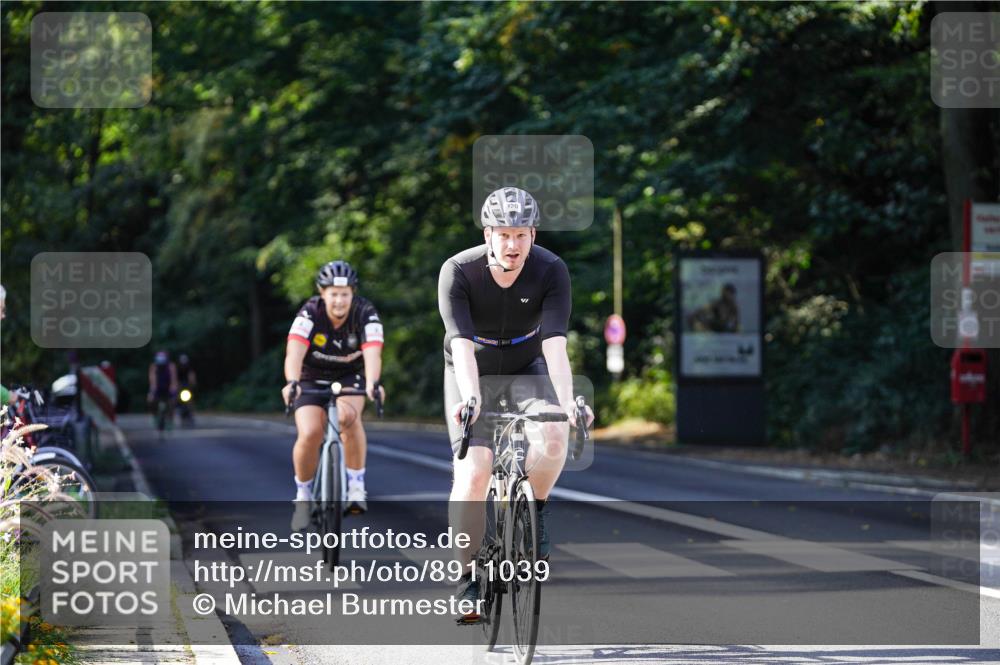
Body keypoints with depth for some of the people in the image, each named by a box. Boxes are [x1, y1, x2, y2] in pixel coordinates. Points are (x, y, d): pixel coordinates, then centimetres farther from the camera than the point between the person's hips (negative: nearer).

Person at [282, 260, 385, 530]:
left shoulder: (366, 314, -22)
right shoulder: (310, 313, -24)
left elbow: (373, 353, -37)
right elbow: (294, 352, -38)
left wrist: (372, 383, -56)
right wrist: (292, 382, -57)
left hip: (349, 378, 0)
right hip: (312, 380, 0)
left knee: (348, 415, -33)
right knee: (309, 434, -23)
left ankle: (357, 485, -20)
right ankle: (303, 495, 1)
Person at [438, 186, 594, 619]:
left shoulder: (551, 271, -23)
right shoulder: (458, 272, -25)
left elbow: (554, 344, -32)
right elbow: (462, 345, -34)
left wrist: (567, 402, -47)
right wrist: (470, 398, -51)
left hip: (526, 368, 1)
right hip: (471, 373, -1)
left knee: (554, 434, -31)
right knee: (473, 472, -19)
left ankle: (533, 513, -5)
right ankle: (468, 577, -5)